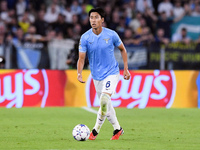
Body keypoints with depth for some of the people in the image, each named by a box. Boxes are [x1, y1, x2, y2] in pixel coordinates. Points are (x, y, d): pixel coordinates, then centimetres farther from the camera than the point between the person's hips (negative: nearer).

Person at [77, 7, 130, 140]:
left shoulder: (111, 35, -9)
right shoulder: (85, 38, -8)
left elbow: (123, 50, 7)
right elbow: (81, 58, -6)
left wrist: (126, 69, 4)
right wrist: (79, 73, -23)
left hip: (112, 73, -3)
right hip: (97, 76, 3)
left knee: (104, 99, -23)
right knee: (105, 104, 11)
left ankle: (96, 130, -11)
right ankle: (117, 129, 31)